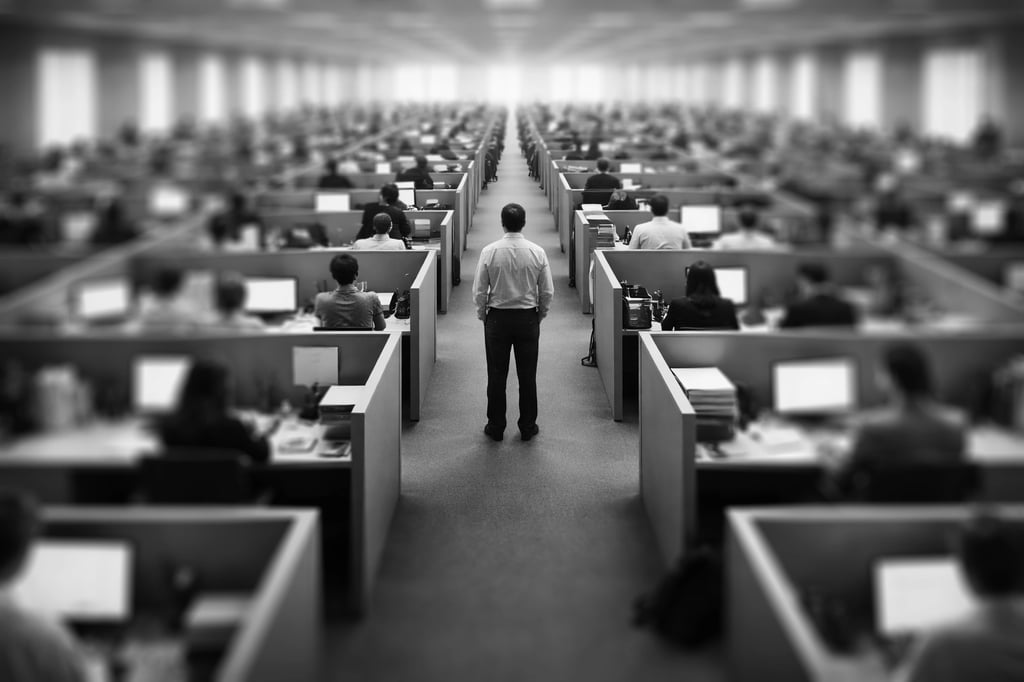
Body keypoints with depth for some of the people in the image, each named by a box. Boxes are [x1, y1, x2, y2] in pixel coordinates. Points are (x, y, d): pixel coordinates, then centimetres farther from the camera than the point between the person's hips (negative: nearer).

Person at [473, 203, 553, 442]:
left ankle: (496, 427, 16)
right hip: (528, 318, 1)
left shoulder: (489, 252, -12)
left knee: (496, 375, 9)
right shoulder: (537, 252, -9)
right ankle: (528, 427, 17)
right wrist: (540, 313, 13)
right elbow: (547, 291, -4)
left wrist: (482, 315, 9)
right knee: (527, 375, 10)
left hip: (497, 318, -1)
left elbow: (479, 291, -7)